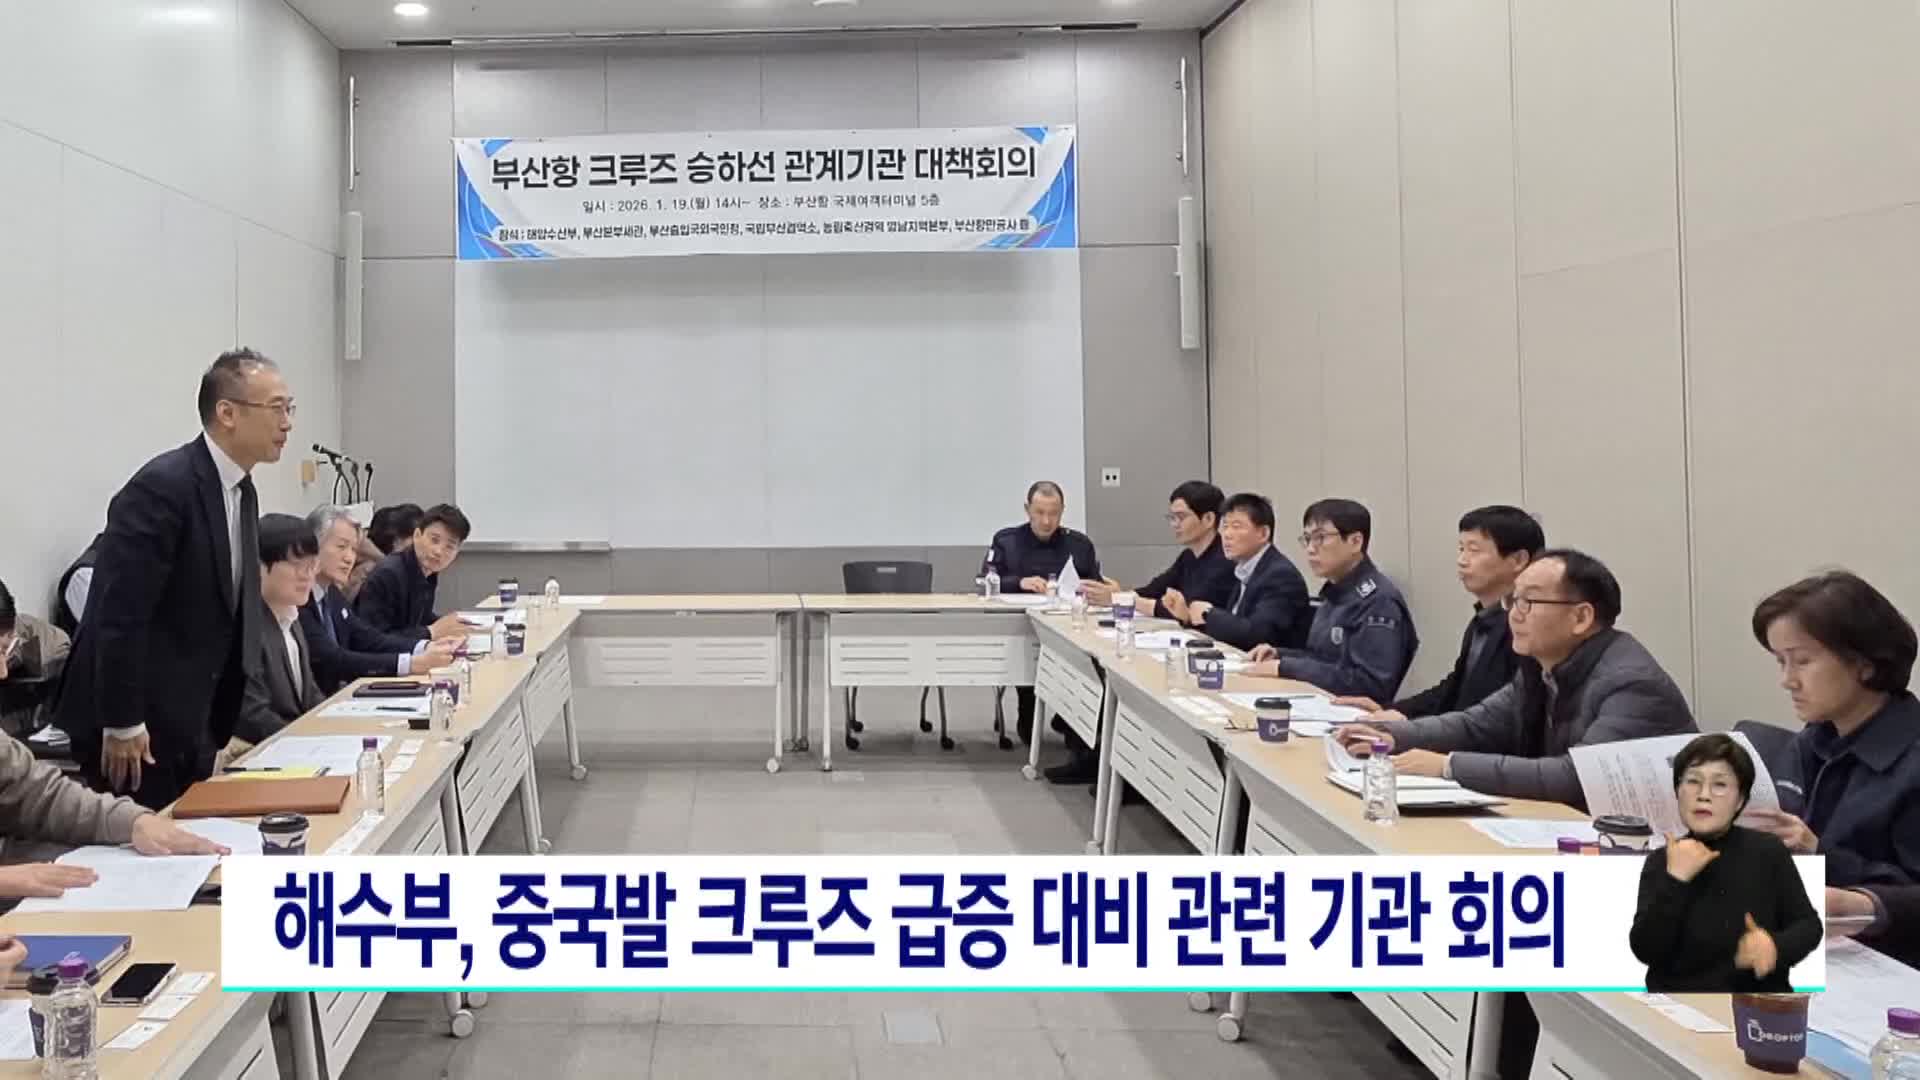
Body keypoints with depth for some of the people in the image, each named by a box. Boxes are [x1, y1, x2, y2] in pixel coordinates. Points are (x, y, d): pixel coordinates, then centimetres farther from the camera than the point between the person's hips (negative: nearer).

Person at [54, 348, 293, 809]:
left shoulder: (241, 492, 9)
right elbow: (119, 611, -22)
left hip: (190, 724, 8)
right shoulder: (163, 487, -18)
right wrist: (122, 725, -20)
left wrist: (220, 727, 13)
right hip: (133, 730, -8)